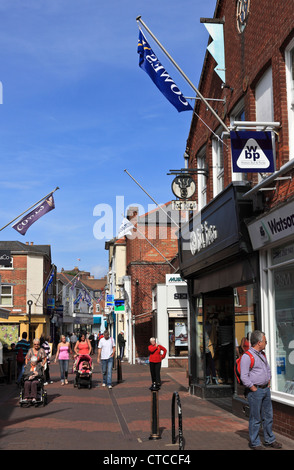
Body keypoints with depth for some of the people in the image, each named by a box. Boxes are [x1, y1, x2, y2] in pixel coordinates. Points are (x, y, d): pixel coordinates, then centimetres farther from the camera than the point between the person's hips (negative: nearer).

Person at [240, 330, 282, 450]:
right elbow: (244, 377, -20)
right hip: (255, 391, -8)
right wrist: (254, 390, -16)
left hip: (266, 389, 8)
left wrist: (268, 384, 15)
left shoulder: (262, 354, 12)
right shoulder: (247, 356, -16)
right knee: (255, 418, -1)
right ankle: (254, 443, 10)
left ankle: (269, 440, 26)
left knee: (268, 416, 14)